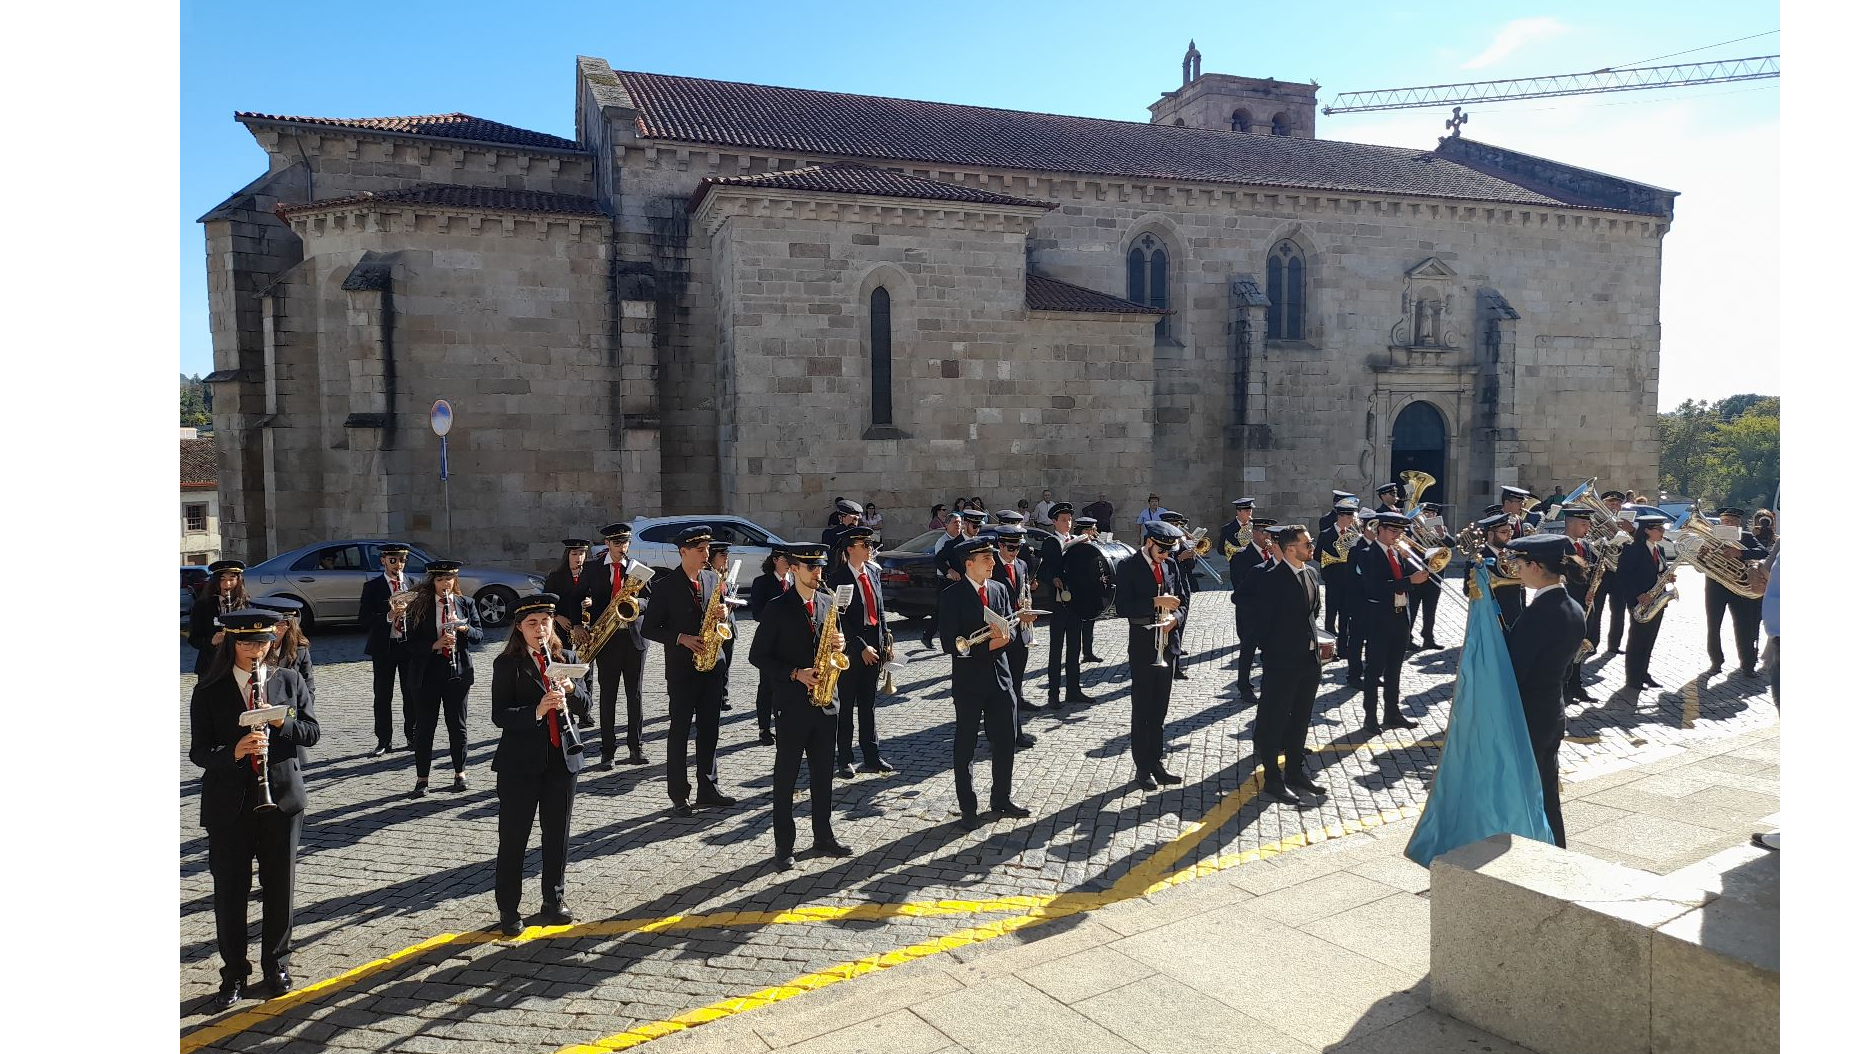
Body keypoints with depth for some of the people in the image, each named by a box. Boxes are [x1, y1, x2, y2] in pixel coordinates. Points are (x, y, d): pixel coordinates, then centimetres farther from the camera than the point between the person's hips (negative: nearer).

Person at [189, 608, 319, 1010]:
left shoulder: (289, 681, 4)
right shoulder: (209, 692, -1)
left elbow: (312, 733, 2)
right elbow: (199, 752, -5)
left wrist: (282, 723, -17)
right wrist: (234, 752, -24)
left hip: (281, 797, 1)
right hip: (229, 804, -1)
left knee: (279, 886, 8)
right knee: (230, 890, 5)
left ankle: (276, 965, 24)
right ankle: (234, 975, 19)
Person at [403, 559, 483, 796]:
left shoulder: (465, 604, 6)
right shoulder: (419, 605, 0)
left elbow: (478, 635, 3)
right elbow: (413, 640, -4)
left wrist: (464, 628, -16)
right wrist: (435, 644, -20)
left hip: (458, 670, 1)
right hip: (427, 672, -1)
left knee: (458, 724, 8)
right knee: (424, 726, 3)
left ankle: (461, 774, 20)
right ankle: (422, 779, 11)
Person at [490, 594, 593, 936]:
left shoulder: (568, 660, 8)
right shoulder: (506, 664, -3)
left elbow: (586, 709, 6)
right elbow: (500, 715, -12)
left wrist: (571, 690, -14)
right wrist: (536, 711, -28)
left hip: (562, 759, 3)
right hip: (520, 762, -3)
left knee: (557, 835, 12)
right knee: (513, 838, 3)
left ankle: (554, 900, 26)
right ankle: (508, 909, 15)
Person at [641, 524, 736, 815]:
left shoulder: (713, 579, 8)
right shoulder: (665, 586, -7)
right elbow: (650, 628, -6)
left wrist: (722, 614, -6)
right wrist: (681, 638, -17)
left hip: (711, 664, 5)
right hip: (681, 668, -5)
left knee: (710, 729, 10)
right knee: (679, 731, 1)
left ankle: (708, 788, 19)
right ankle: (678, 794, 9)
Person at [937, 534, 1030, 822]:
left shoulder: (999, 589, 7)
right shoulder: (951, 595, -11)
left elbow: (1009, 627, 10)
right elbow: (950, 644, -16)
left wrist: (1004, 634, -13)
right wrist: (988, 645, -21)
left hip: (1000, 678, 5)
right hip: (968, 681, -5)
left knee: (1005, 742, 12)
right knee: (964, 746, 7)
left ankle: (1001, 799, 28)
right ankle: (967, 807, 19)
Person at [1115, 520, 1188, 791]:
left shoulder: (1170, 565, 8)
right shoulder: (1128, 566, -9)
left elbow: (1180, 603, 13)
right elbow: (1121, 607, -17)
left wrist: (1175, 618, -9)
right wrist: (1155, 602, -25)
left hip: (1166, 644, 5)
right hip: (1142, 646, -5)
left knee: (1159, 710, 12)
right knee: (1142, 710, 3)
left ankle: (1157, 763, 21)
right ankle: (1143, 768, 11)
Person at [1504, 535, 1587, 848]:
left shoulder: (1538, 612, -23)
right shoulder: (1574, 610, 5)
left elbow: (1512, 671, -22)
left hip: (1526, 717, -9)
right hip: (1553, 714, 9)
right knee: (1547, 796, 18)